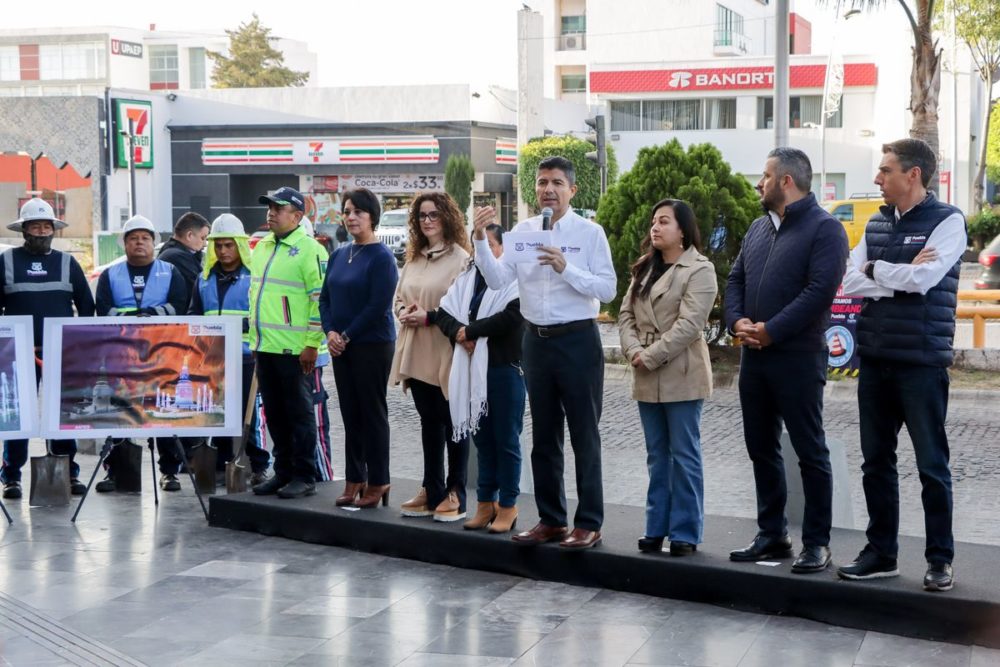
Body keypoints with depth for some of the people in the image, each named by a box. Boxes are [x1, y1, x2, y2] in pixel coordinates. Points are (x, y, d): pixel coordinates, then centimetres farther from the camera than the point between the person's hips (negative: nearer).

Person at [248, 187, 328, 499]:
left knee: (299, 412, 0)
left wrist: (312, 344, -17)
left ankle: (304, 477, 7)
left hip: (294, 350, -8)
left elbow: (321, 300, -14)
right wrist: (254, 337, 19)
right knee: (275, 414, 13)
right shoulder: (262, 248, 16)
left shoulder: (309, 250, -9)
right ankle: (283, 472, 22)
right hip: (264, 346, 8)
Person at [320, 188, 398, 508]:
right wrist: (330, 332, -4)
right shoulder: (339, 255, 12)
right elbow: (325, 297, 13)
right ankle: (354, 479, 17)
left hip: (372, 346, -7)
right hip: (341, 346, 7)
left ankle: (377, 482, 7)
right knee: (350, 414, 10)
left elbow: (379, 305, -16)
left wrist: (347, 336, -13)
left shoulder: (381, 257, -9)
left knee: (372, 413, 0)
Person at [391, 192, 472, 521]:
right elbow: (398, 296, 21)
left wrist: (429, 316, -19)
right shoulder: (414, 258, 14)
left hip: (446, 354, -7)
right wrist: (403, 311, -1)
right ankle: (431, 491, 20)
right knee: (429, 423, 13)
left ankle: (455, 495, 9)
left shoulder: (460, 258, -10)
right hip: (417, 354, 7)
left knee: (452, 424, 2)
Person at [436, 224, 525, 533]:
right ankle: (486, 502, 21)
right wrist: (458, 332, -13)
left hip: (505, 368, -6)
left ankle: (507, 505, 10)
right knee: (482, 437, 12)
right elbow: (444, 312, 8)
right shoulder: (465, 280, 14)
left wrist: (470, 330, -13)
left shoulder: (514, 280, -6)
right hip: (472, 368, 6)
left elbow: (510, 317, -20)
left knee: (506, 438, 2)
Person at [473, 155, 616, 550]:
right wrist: (480, 239, -16)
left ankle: (588, 523, 11)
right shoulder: (523, 231, 5)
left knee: (584, 435, 2)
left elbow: (607, 289, -11)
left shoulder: (590, 233, -4)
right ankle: (550, 520, 24)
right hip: (536, 340, 5)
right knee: (544, 435, 13)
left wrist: (566, 269, -21)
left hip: (578, 340, -4)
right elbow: (496, 280, -4)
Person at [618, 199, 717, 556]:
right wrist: (633, 351, -9)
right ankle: (657, 527, 18)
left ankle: (684, 532, 6)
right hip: (647, 378, 7)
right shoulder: (644, 268, 16)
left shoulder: (700, 270, -7)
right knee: (657, 456, 12)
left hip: (681, 376, -7)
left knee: (684, 456, 0)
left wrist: (651, 356, -17)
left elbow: (688, 324, -16)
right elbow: (626, 314, 9)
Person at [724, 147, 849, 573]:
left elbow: (820, 290, -18)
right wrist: (737, 321, -5)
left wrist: (771, 330, -19)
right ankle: (771, 534, 23)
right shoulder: (758, 228, 17)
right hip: (753, 356, 8)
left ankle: (817, 543, 7)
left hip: (797, 358, -8)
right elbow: (735, 280, 15)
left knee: (810, 451, -1)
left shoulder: (824, 229, -8)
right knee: (761, 449, 12)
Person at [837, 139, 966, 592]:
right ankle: (881, 553, 20)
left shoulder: (947, 222, -6)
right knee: (876, 461, 10)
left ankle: (940, 559, 12)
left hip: (921, 362, -6)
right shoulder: (876, 225, 12)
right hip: (874, 359, 6)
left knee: (932, 464, 2)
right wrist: (902, 276, -11)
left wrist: (876, 270, -5)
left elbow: (923, 279, -20)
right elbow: (850, 282, 0)